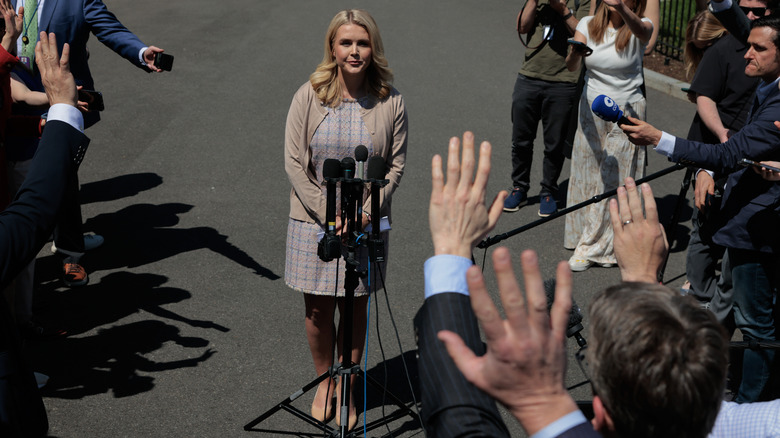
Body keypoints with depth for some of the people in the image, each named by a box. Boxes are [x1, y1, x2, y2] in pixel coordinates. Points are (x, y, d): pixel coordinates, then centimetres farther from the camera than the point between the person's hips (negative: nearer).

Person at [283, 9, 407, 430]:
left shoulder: (390, 102, -4)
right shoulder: (309, 96, -5)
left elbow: (396, 165, 0)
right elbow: (294, 162, -6)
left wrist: (366, 212, -12)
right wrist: (328, 214, -13)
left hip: (365, 225, 0)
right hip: (314, 221, 0)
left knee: (355, 308, 9)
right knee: (318, 309, 10)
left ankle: (346, 390, 27)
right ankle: (325, 381, 33)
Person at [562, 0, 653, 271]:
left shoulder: (640, 28, -8)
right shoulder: (588, 25, 0)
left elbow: (640, 29, -34)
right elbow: (571, 66, -13)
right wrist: (576, 51, -37)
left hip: (626, 113, -3)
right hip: (591, 110, 3)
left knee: (615, 179, -1)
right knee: (588, 174, 11)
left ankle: (595, 247, 9)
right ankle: (586, 237, 28)